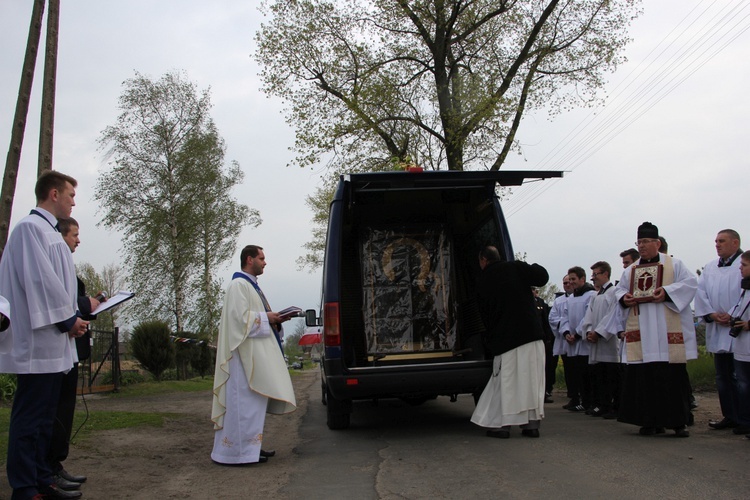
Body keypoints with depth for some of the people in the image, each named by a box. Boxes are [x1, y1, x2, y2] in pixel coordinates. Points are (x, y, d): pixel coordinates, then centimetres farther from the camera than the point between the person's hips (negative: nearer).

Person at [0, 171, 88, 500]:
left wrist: (73, 317, 8)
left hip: (53, 342, 10)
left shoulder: (47, 231, 18)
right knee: (30, 417, -3)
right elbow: (39, 278, -19)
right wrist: (68, 319, -12)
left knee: (44, 417, 14)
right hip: (39, 340, -10)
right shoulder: (31, 226, -11)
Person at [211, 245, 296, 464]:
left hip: (255, 352, 11)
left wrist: (273, 319, 8)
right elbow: (240, 316, -20)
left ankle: (250, 446, 20)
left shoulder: (251, 285, 20)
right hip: (244, 351, -11)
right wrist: (266, 317, -11)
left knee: (254, 399, 13)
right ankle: (239, 450, -4)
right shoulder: (238, 285, -11)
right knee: (245, 400, -9)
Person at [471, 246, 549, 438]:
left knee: (505, 380, 7)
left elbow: (484, 314, 14)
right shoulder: (515, 268, 2)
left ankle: (501, 424, 4)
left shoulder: (482, 282, 8)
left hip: (504, 338, 0)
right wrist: (533, 268, 17)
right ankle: (532, 424, 9)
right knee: (531, 379, 7)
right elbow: (542, 277, -4)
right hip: (530, 334, 0)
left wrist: (492, 336, 25)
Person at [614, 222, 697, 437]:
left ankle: (678, 421, 7)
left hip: (668, 333, -3)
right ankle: (651, 421, 9)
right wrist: (624, 298, -6)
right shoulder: (630, 271, 18)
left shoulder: (674, 265, 7)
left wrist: (667, 292, -18)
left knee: (673, 376, -3)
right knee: (644, 377, 1)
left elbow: (690, 283, -4)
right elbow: (619, 289, 17)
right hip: (641, 335, 3)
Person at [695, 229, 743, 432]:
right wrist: (712, 313, -7)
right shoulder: (710, 267, 15)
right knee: (723, 376, 10)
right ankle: (730, 416, 18)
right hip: (717, 331, 6)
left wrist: (733, 315, -16)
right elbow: (701, 292, 7)